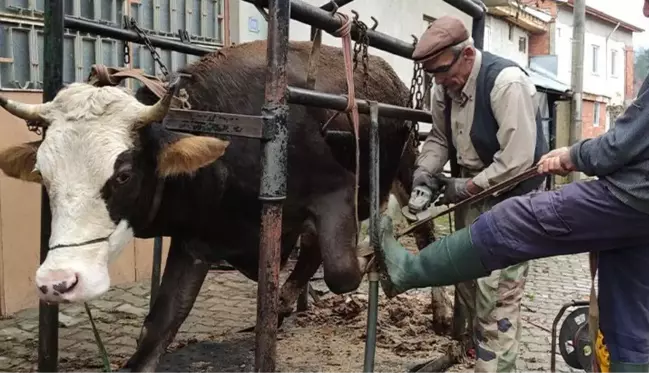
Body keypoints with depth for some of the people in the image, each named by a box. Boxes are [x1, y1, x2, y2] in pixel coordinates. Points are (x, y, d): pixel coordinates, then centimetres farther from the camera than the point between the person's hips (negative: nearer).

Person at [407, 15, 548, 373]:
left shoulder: (507, 81, -24)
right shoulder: (445, 86, -1)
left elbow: (517, 159, -27)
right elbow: (439, 137, 11)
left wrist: (466, 187, -20)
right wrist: (425, 171, -9)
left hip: (510, 195, -8)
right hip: (472, 190, 8)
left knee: (497, 293, -9)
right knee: (466, 280, 18)